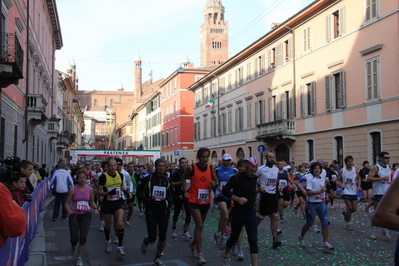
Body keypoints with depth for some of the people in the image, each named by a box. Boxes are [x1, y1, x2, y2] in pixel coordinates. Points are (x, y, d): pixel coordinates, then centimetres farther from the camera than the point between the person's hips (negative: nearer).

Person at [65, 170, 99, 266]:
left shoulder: (90, 189, 1)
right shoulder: (73, 189, -6)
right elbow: (66, 203, -2)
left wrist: (95, 208, -4)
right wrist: (69, 211, -22)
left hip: (86, 215, 1)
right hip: (74, 215, -1)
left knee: (83, 238, -8)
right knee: (74, 238, -2)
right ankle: (73, 246, 38)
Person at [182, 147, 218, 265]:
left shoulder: (211, 168, -2)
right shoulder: (191, 168, -11)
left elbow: (217, 183, 4)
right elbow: (184, 178, 6)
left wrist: (214, 184, -19)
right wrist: (185, 191, -3)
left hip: (206, 201, 4)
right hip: (194, 201, -4)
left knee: (200, 225, 19)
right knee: (199, 225, -13)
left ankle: (193, 244, 44)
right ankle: (199, 254, -11)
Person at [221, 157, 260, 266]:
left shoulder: (254, 178, 3)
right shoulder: (236, 178, -14)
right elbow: (224, 191, -16)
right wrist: (237, 199, -24)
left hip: (251, 212, 4)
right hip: (238, 213, -4)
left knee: (253, 240, -5)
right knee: (234, 237, 13)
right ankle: (226, 255, 42)